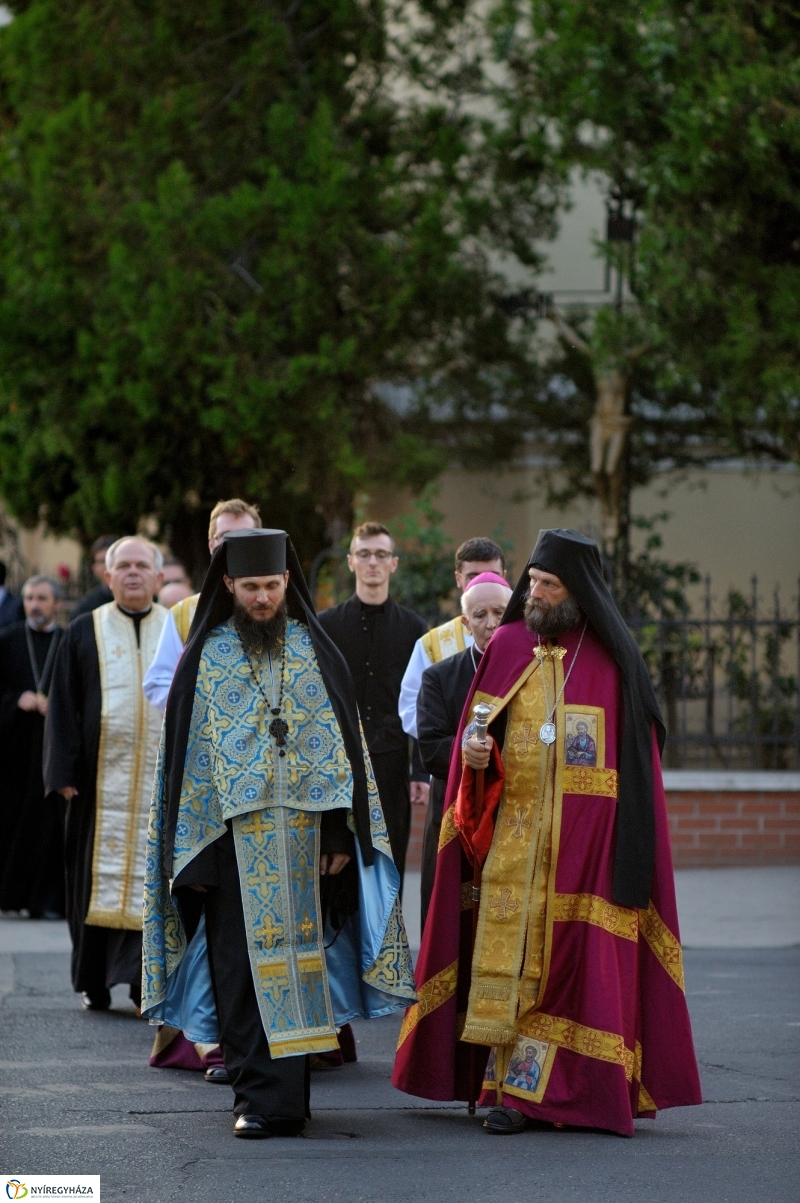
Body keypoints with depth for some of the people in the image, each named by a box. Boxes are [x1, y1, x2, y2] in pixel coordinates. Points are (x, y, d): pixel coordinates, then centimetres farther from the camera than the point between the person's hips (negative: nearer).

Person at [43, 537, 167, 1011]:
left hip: (164, 779, 0)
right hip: (102, 779, 0)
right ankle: (96, 984, 9)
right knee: (100, 877, 2)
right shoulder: (85, 632, 8)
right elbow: (64, 706, 6)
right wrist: (64, 772, -3)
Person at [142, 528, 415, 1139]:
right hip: (233, 840, -1)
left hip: (305, 834, 1)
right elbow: (185, 752, 4)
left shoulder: (317, 652, 7)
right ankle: (260, 1095, -2)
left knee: (296, 962, 0)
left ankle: (281, 1094, 5)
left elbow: (343, 742, 7)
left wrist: (339, 833, -1)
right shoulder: (205, 655, 4)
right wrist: (191, 849, -2)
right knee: (243, 968, -4)